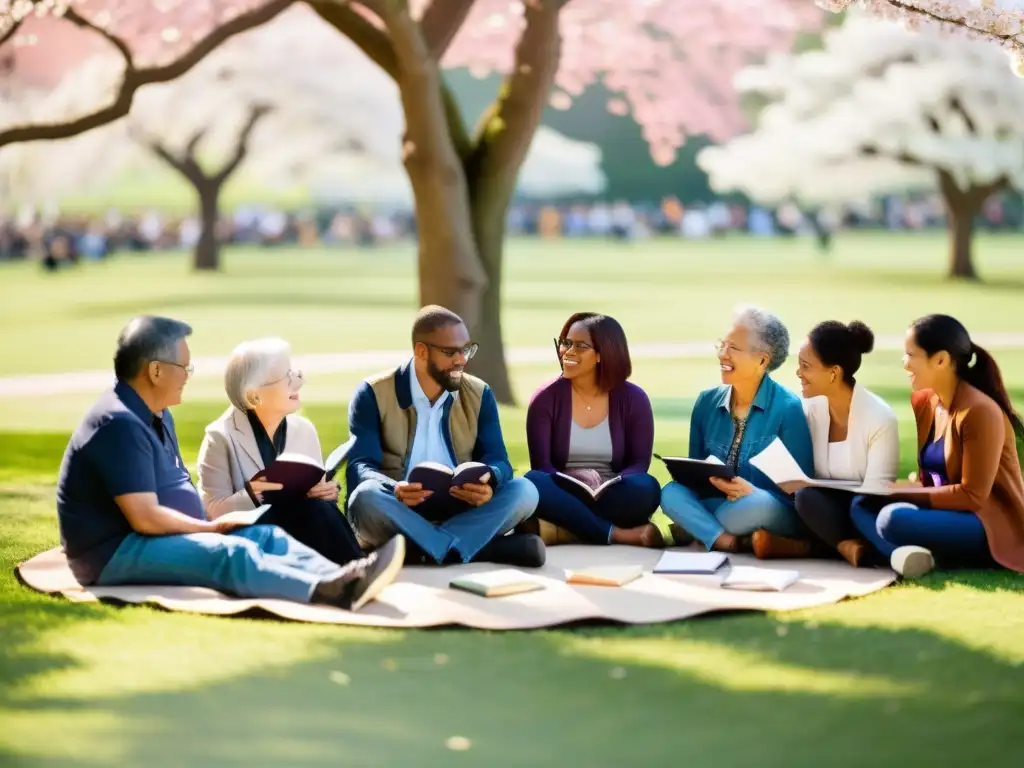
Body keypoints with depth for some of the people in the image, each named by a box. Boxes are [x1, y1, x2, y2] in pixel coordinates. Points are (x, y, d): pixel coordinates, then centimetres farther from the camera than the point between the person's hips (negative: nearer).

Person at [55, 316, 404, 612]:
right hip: (116, 554, -10)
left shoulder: (156, 415, 16)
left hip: (158, 536, 10)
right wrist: (211, 528, -11)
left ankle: (339, 579, -31)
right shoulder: (120, 424, -19)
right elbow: (144, 518, -24)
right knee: (230, 553, -31)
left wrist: (208, 525, 1)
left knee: (265, 536, -7)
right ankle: (330, 591, -51)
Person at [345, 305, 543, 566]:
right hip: (398, 514, -3)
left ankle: (432, 549, -35)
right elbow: (360, 467, -13)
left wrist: (488, 482, -28)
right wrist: (395, 490, -36)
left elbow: (497, 460, 0)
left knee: (524, 490, -22)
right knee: (367, 497, -36)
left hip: (461, 512, 3)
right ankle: (484, 548, -34)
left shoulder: (479, 395, 9)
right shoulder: (373, 395, -2)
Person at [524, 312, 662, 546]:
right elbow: (541, 464, -7)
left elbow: (639, 463, -2)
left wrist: (608, 484, -24)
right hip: (565, 498, 0)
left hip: (612, 498, 0)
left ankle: (554, 532, -31)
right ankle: (619, 534, -31)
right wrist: (573, 478, -29)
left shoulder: (633, 399, 1)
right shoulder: (546, 398, 0)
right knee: (533, 482, -34)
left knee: (646, 488, -32)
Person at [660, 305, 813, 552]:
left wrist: (753, 492, -27)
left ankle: (698, 530, -13)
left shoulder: (788, 409, -9)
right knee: (672, 493, -23)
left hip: (776, 518, -4)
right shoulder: (707, 402, 6)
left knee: (760, 504, -39)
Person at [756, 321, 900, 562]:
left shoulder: (880, 419, -14)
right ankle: (845, 545, -14)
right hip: (822, 509, 5)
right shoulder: (809, 409, 1)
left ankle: (812, 546, -12)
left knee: (807, 497, -36)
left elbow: (876, 492, -20)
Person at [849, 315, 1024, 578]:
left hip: (992, 527, -10)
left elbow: (972, 496, -19)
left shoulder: (979, 411, -18)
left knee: (894, 518, -32)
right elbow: (931, 478, 16)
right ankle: (907, 554, -30)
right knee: (862, 505, -9)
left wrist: (899, 493, -15)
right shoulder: (925, 402, 7)